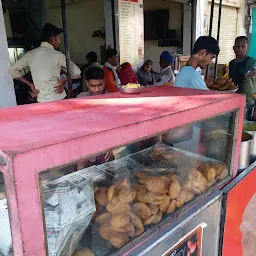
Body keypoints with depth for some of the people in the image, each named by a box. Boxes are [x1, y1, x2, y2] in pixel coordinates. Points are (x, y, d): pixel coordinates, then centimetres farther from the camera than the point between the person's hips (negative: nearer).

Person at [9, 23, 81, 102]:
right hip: (59, 99, -4)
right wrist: (64, 80, 4)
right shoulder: (57, 55, -8)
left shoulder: (30, 54, 5)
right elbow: (76, 72, -9)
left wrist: (30, 84, 10)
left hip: (41, 100, 4)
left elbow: (12, 70, 11)